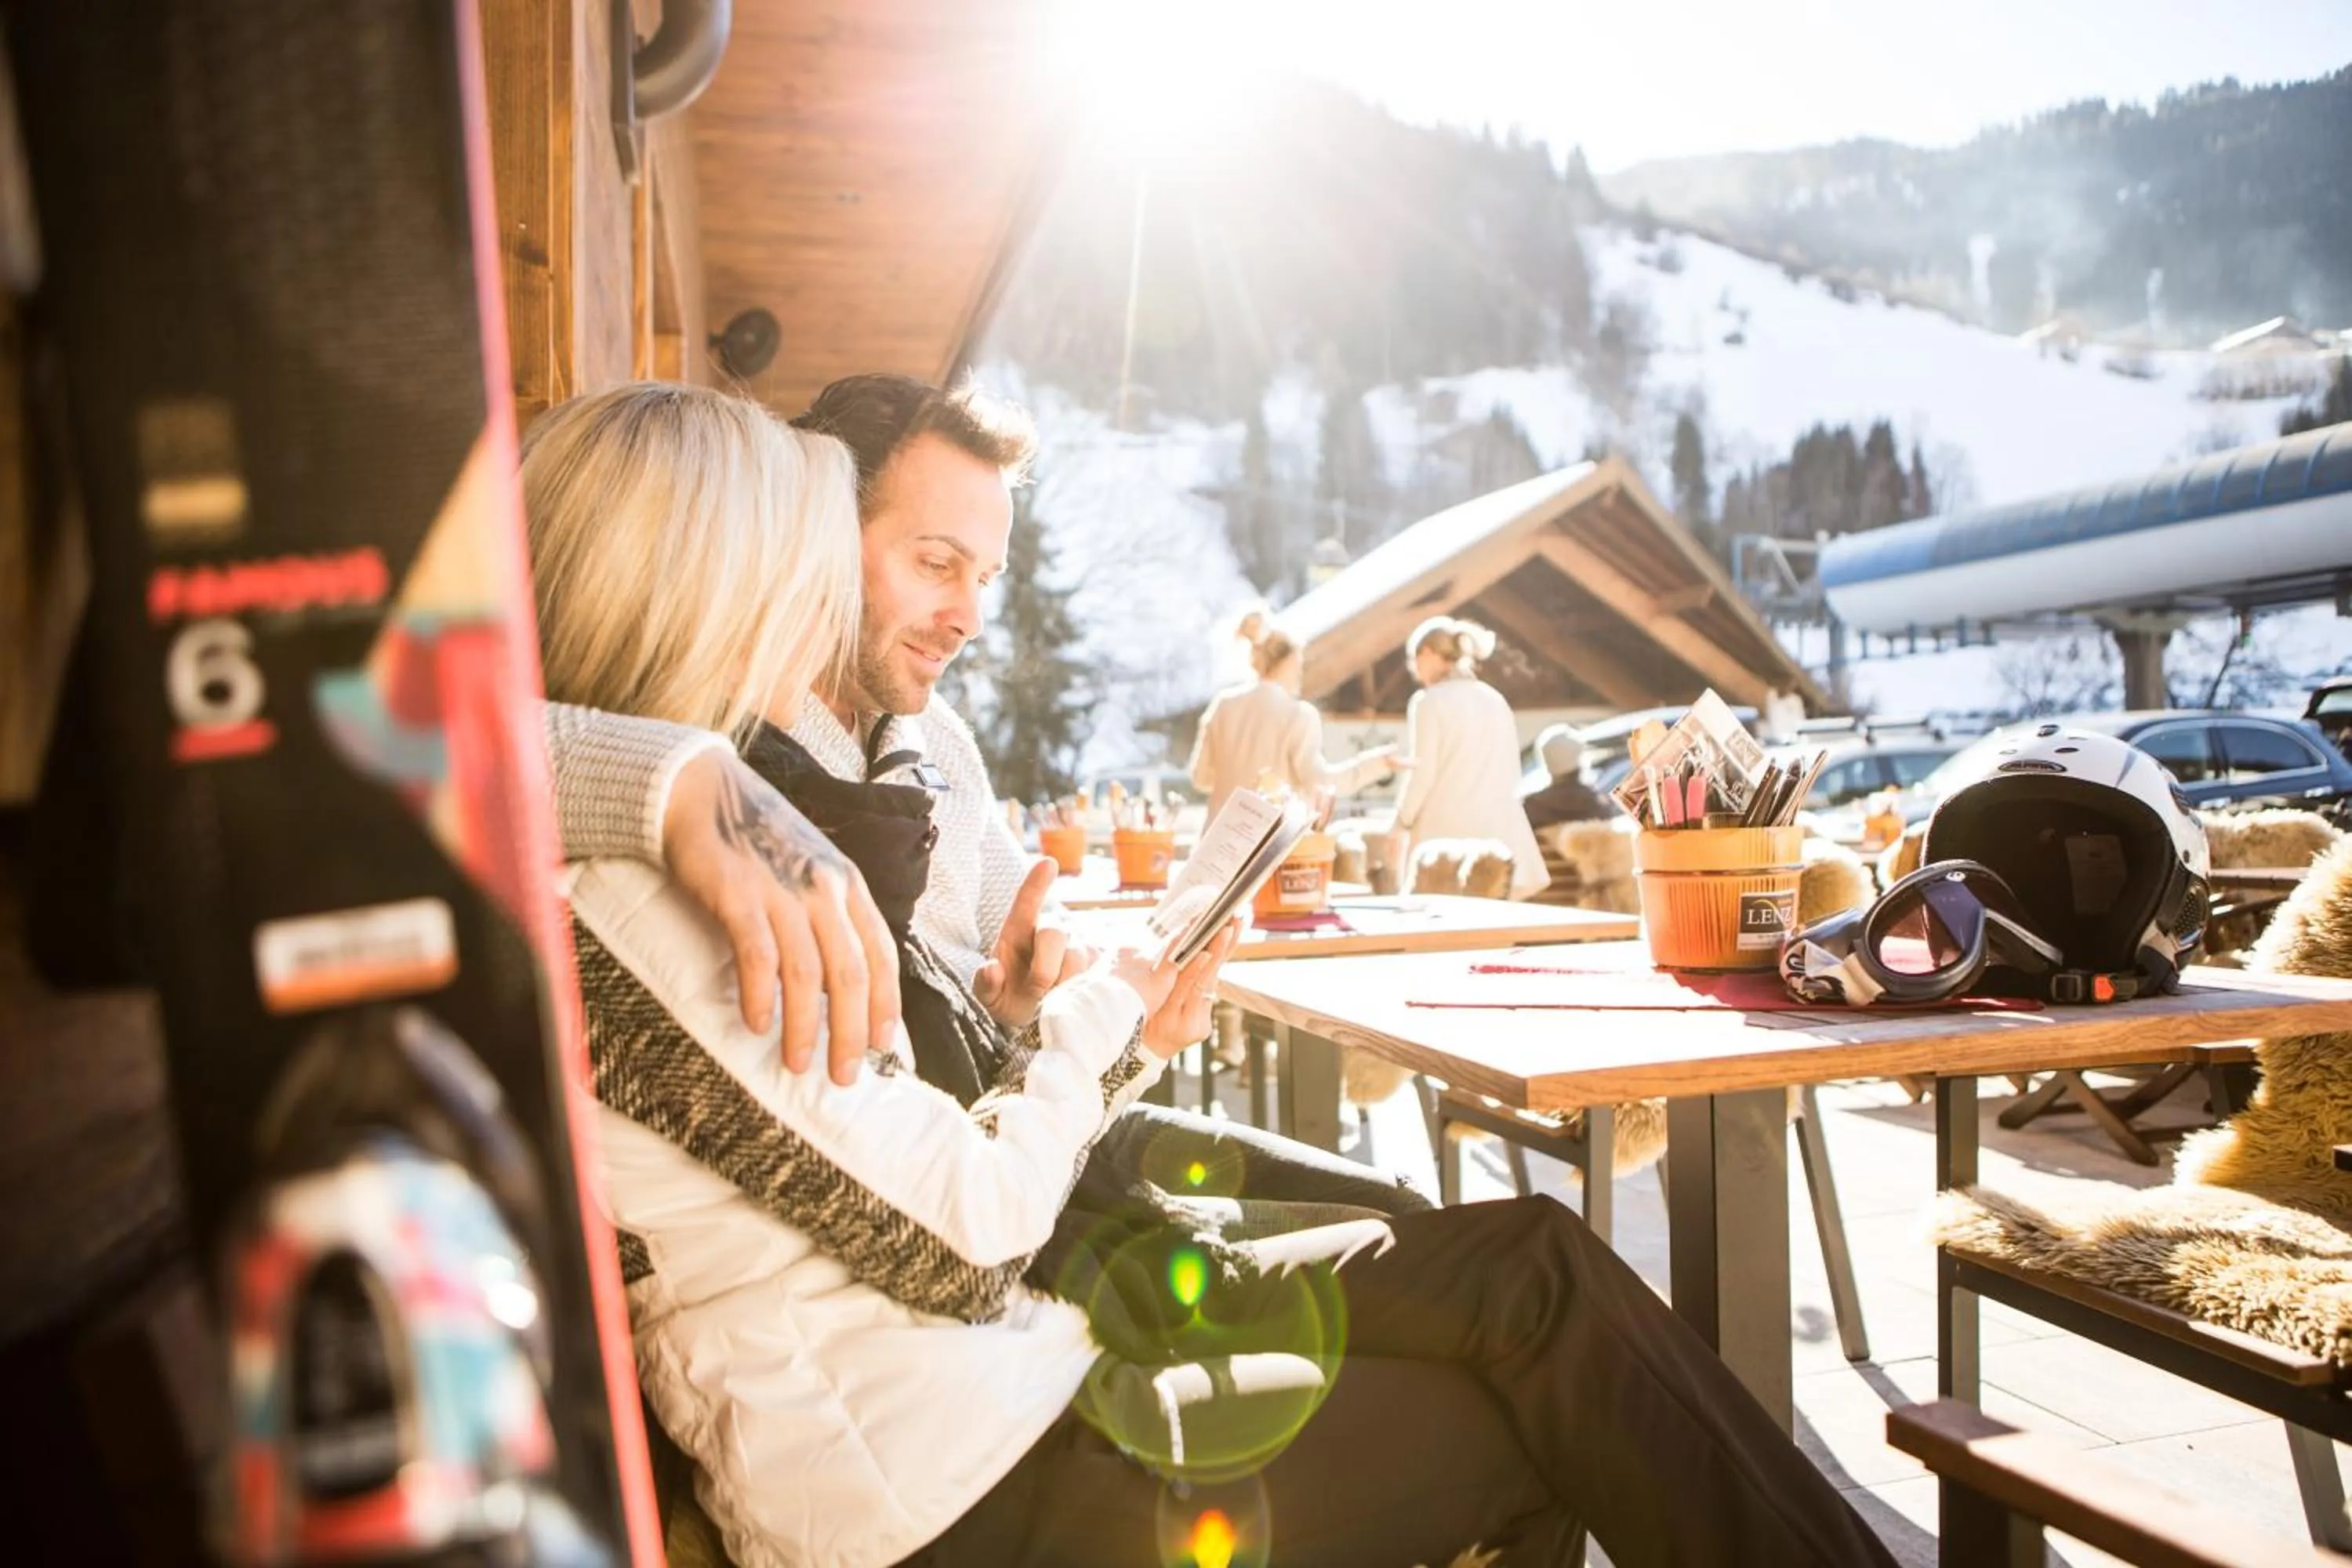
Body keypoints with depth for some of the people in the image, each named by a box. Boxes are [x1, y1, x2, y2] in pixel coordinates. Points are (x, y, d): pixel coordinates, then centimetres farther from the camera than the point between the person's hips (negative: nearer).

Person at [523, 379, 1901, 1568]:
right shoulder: (625, 904, -21)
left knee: (1530, 1267, 2)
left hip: (998, 1349, 8)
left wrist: (1102, 1033, 3)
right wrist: (1099, 1024, -3)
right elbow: (961, 1230, -20)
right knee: (1530, 1424, -2)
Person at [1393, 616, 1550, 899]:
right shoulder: (1496, 700, 14)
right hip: (1497, 830, 6)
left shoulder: (1429, 700, -4)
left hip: (1447, 832, -6)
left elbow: (1423, 773, -8)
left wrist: (1402, 823, 5)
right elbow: (1511, 772, 15)